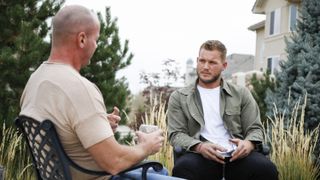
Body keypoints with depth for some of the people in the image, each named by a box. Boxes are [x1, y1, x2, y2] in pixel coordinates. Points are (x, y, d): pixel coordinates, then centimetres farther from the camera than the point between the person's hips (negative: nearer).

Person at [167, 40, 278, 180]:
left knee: (266, 168, -31)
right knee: (182, 168, -36)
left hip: (236, 155, 2)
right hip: (202, 156, -1)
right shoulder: (179, 97, 13)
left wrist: (249, 143, -12)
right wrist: (199, 146, -16)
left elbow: (255, 128, 13)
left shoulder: (241, 94, 17)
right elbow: (176, 134, 5)